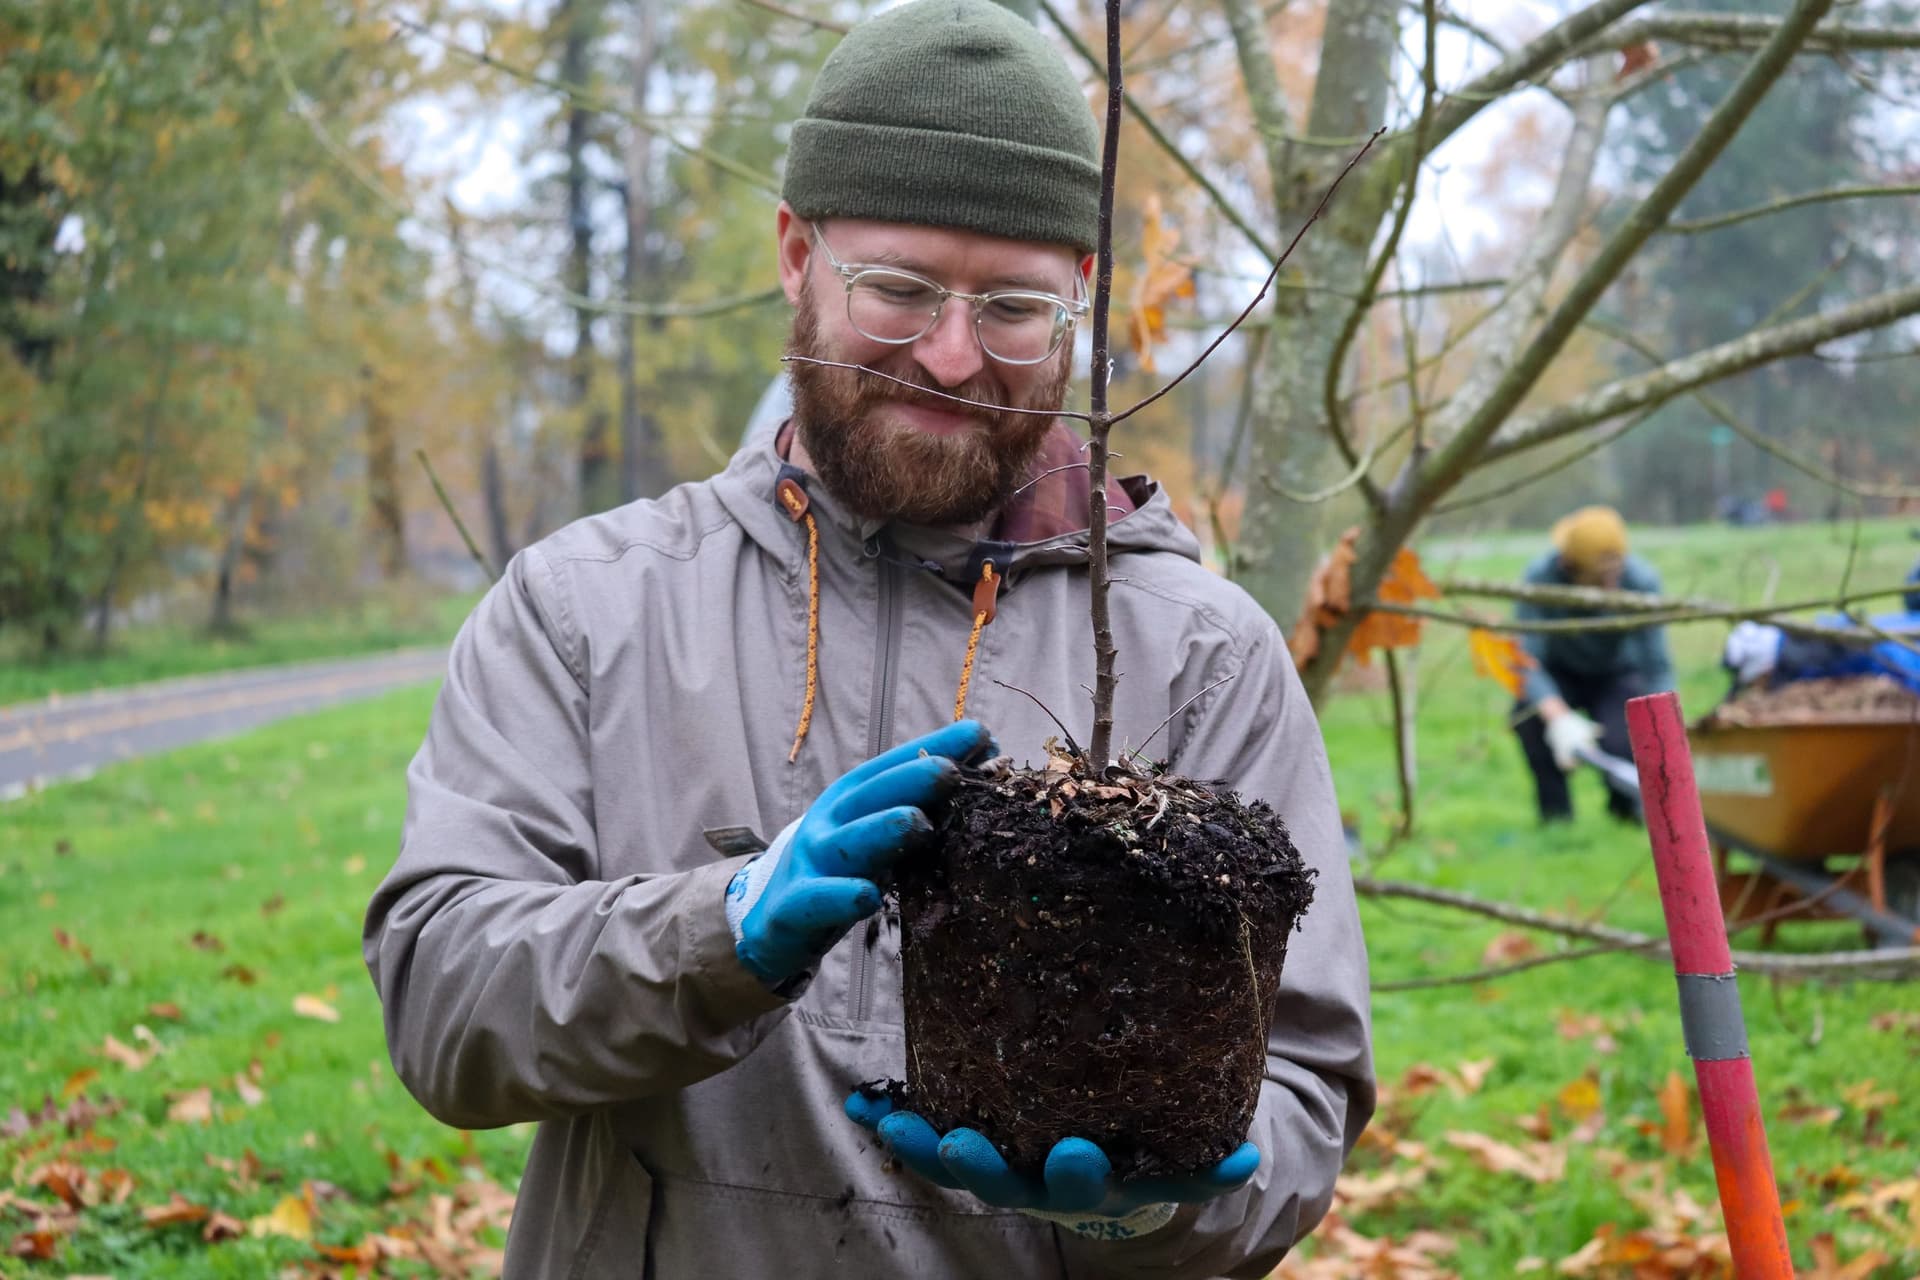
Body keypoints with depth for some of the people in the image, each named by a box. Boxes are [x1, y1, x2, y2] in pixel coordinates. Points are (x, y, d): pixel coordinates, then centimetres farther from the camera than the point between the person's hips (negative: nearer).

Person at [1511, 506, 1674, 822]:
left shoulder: (1642, 581, -28)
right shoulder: (1541, 578, -31)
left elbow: (1658, 669, -26)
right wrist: (1559, 718, -51)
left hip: (1617, 675, 0)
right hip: (1558, 675, 0)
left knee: (1620, 743, -28)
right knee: (1528, 712, -33)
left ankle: (1625, 800, 9)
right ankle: (1554, 807, -8)